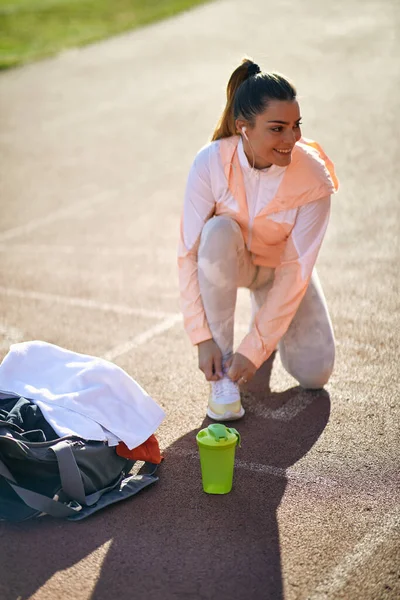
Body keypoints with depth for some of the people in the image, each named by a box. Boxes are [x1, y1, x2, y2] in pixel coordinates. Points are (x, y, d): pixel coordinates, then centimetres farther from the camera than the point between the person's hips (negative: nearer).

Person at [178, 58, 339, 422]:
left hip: (279, 267, 1)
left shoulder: (314, 179, -28)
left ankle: (267, 320, 22)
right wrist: (203, 339, -26)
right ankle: (222, 370, -24)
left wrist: (255, 349, -26)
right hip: (224, 262, 0)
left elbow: (295, 270, -25)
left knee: (314, 374, -12)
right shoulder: (211, 163, -29)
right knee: (219, 232, -37)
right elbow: (189, 252, -24)